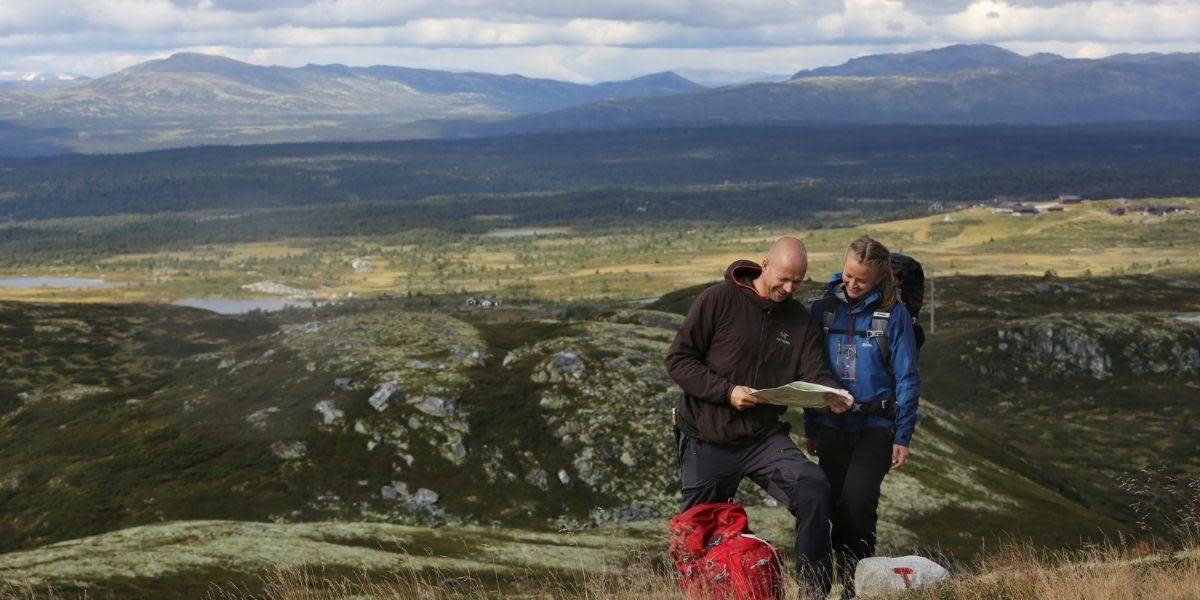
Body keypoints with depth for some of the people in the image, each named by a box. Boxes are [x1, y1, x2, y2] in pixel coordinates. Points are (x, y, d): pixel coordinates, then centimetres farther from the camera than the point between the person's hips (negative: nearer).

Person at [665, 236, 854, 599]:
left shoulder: (801, 321, 6)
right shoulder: (718, 300, -8)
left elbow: (814, 373, -6)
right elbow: (678, 358, -9)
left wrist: (832, 395, -30)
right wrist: (726, 391, -21)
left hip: (764, 436, 3)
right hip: (707, 441, -3)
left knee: (815, 489, -20)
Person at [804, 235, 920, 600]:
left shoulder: (894, 314, -6)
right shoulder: (824, 309, 4)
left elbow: (906, 379, -3)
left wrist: (902, 437, -6)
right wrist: (809, 428, 13)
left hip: (876, 428, -4)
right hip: (832, 428, 4)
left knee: (856, 502, -19)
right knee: (838, 508, 7)